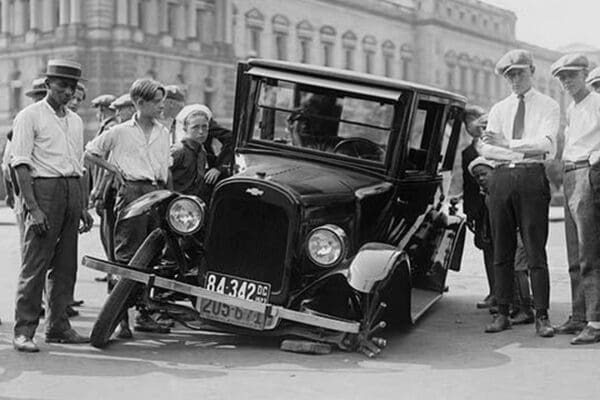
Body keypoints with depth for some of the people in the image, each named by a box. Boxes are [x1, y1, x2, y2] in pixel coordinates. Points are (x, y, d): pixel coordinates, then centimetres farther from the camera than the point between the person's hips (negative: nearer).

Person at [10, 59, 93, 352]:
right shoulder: (30, 116, -3)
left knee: (66, 264, 8)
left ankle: (58, 326, 17)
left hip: (72, 190, 7)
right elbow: (21, 164, -10)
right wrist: (33, 207, -18)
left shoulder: (75, 121, 18)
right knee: (35, 263, -8)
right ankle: (24, 331, -4)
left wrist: (83, 207, 17)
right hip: (43, 188, -6)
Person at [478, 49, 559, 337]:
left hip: (532, 177, -3)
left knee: (536, 250, -5)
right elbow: (485, 148, 4)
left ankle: (542, 316, -1)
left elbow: (547, 144, -8)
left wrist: (508, 144, -13)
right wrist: (522, 153, -8)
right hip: (501, 177, 4)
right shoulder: (498, 109, 17)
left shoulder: (548, 106, 8)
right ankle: (502, 313, 9)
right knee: (502, 251, 4)